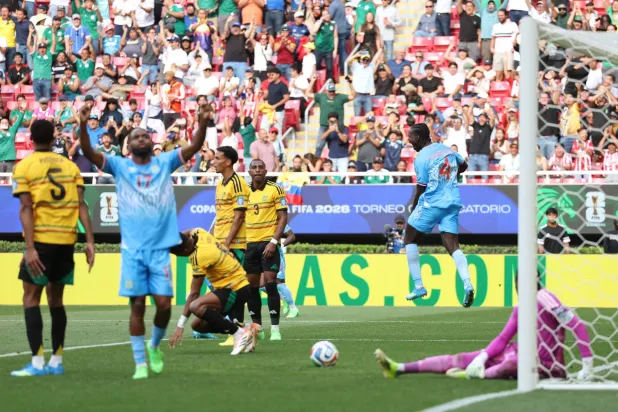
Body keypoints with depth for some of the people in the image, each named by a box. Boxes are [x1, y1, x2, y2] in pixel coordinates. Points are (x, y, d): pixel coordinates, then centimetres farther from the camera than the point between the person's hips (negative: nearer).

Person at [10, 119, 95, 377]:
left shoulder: (24, 167, -2)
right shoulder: (69, 165, 9)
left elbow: (26, 208, -10)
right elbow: (81, 205, 2)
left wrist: (30, 247, -15)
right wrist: (90, 241, 0)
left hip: (41, 239, -4)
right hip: (67, 240, 4)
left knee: (31, 298, 1)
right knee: (56, 299, 14)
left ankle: (37, 363, -9)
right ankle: (56, 362, 15)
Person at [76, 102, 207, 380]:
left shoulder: (165, 163, 6)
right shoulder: (120, 166, 4)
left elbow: (195, 146, -4)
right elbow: (89, 153, -8)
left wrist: (203, 120, -22)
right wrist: (83, 126, -25)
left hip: (160, 248, 1)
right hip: (132, 249, -1)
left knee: (164, 304, -4)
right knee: (137, 305, -1)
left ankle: (155, 347, 23)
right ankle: (140, 363, 7)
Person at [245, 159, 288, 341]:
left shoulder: (275, 189, -3)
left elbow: (283, 217, -6)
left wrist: (273, 241, -15)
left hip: (268, 243, -4)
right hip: (250, 244, 4)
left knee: (270, 283, -11)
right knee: (252, 286, 4)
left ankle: (275, 329, -9)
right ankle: (257, 328, 11)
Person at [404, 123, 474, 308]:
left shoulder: (421, 158, -11)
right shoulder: (446, 149, 9)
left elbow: (421, 188, -10)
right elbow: (463, 166, 25)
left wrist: (413, 209, 5)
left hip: (432, 203, -6)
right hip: (453, 202, 6)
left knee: (410, 238, 11)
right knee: (452, 245, 3)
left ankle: (418, 286, 8)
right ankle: (467, 284, -20)